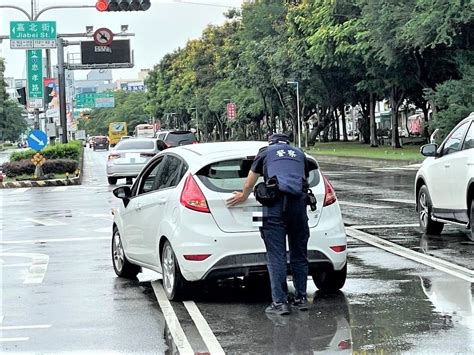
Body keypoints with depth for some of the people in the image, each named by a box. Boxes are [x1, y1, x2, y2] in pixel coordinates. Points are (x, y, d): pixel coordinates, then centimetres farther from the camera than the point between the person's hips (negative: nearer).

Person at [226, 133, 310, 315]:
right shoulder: (299, 154, 26)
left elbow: (249, 184, 28)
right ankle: (301, 298, 18)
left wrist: (243, 196, 46)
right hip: (299, 203, 3)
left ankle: (279, 302, -6)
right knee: (299, 254, 14)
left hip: (275, 203, -3)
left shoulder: (266, 152, 19)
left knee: (276, 256, -3)